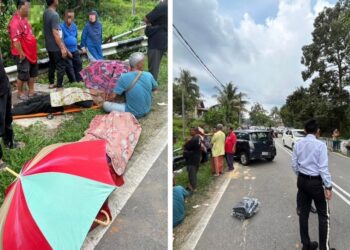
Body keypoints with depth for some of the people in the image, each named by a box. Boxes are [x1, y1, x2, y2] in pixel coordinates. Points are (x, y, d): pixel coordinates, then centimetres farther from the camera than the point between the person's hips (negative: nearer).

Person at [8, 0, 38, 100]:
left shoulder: (24, 18, 10)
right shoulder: (15, 22, -21)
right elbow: (15, 40, -26)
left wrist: (33, 51, 18)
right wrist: (21, 53, -22)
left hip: (31, 53, 9)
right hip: (22, 54, -9)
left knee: (33, 73, 16)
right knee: (23, 75, 1)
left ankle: (31, 91, 28)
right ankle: (20, 93, 18)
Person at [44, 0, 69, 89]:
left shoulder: (46, 13, 8)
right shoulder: (54, 15, -21)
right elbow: (55, 33, -24)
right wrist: (62, 48, -21)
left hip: (49, 45, 9)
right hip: (56, 47, -9)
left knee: (52, 65, 18)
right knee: (61, 66, -1)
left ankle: (51, 83, 27)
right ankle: (59, 86, 2)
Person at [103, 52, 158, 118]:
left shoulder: (124, 77, -21)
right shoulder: (149, 75, -12)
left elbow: (113, 97, -15)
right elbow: (155, 88, 9)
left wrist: (109, 99, 7)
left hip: (133, 113, -4)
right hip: (147, 110, 4)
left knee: (105, 104, 4)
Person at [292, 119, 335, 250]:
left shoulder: (298, 144, 1)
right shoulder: (320, 145, -15)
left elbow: (294, 165, 6)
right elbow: (323, 167, -17)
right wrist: (328, 186, -12)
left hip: (302, 180, 6)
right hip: (315, 182, -5)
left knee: (303, 212, 13)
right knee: (323, 215, 8)